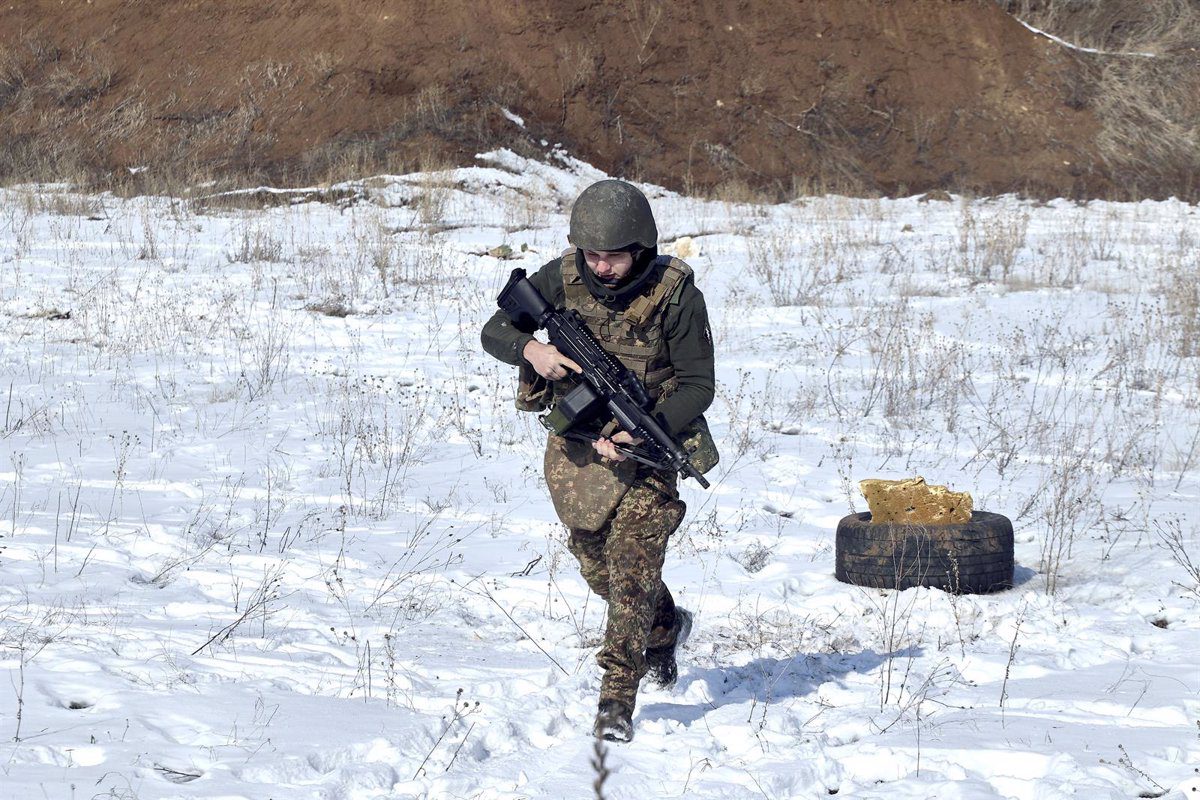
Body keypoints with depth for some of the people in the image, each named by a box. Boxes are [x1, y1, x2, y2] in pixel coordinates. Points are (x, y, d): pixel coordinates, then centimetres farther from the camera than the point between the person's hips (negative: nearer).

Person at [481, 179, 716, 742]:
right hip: (575, 444, 4)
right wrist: (530, 348, -25)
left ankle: (617, 699, -9)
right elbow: (494, 332, -2)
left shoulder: (676, 293, -17)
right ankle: (665, 626, 45)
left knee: (632, 568, -14)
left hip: (645, 442, -4)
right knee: (597, 562, 16)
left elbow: (698, 384, -12)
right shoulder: (562, 278, -9)